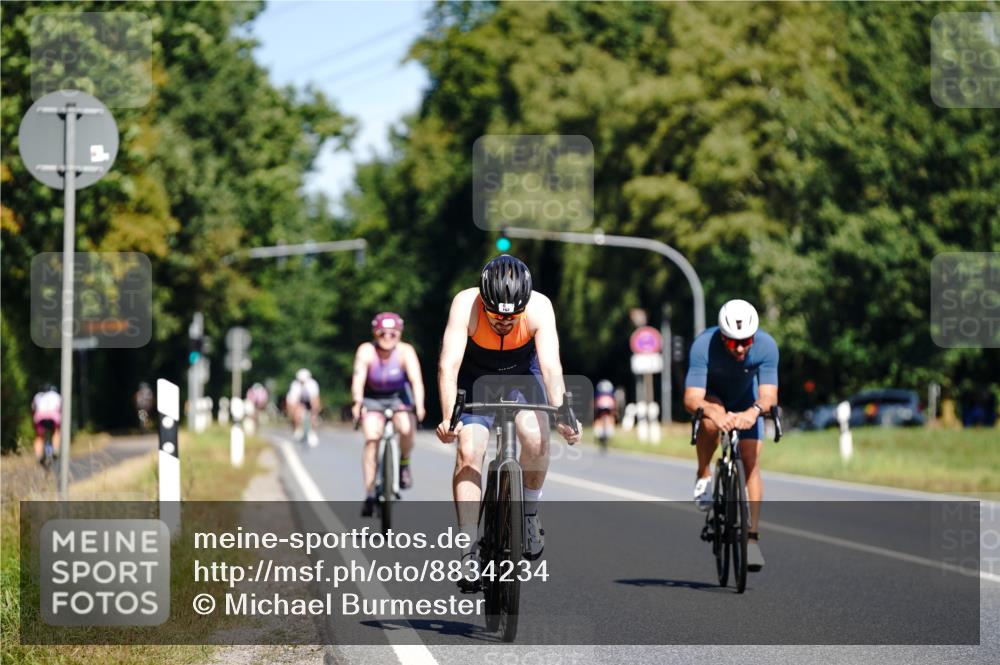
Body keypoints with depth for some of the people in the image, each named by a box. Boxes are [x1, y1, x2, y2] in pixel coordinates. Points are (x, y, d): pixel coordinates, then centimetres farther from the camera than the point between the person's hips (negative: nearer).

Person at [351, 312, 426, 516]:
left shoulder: (405, 352, -22)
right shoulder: (366, 351, -21)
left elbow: (416, 380, -33)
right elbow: (358, 379, -34)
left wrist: (419, 406, -49)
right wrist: (357, 403, -52)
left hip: (399, 397, 0)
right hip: (372, 398, 0)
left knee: (406, 429, -28)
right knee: (372, 438, -20)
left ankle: (404, 463, 4)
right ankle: (369, 494, -16)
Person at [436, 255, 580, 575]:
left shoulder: (539, 308, -30)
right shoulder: (466, 305, -32)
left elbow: (551, 366, -38)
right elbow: (449, 365, -38)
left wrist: (562, 416, -52)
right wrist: (447, 418, -51)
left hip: (522, 375, 0)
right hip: (475, 377, 0)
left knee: (536, 438, -25)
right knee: (468, 451, -17)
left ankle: (530, 513, 0)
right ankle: (469, 549, -13)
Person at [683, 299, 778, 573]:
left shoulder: (766, 346, -33)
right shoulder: (703, 345, -38)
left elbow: (769, 395, -37)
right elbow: (691, 399, -42)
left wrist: (754, 411, -59)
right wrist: (715, 413, -63)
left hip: (745, 399, 2)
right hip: (710, 394, -2)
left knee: (751, 462, -11)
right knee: (712, 420, -36)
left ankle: (752, 537, -6)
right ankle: (703, 477, -11)